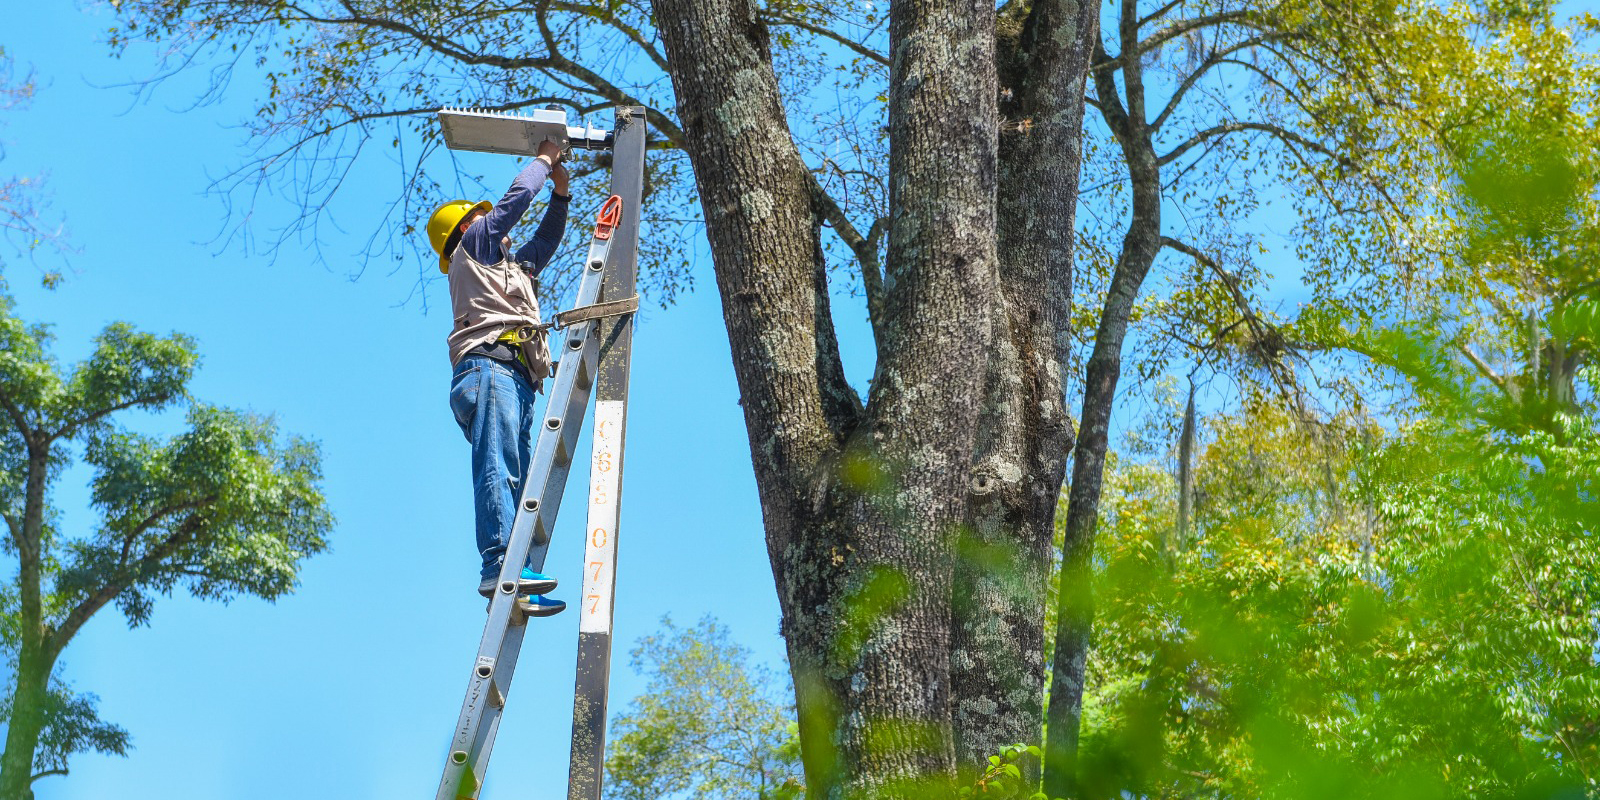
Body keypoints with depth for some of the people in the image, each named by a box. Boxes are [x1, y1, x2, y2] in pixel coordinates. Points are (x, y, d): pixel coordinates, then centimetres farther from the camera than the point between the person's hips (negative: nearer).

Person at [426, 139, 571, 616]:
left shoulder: (511, 267, 40)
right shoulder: (473, 245, 18)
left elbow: (544, 242, 49)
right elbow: (515, 199, 14)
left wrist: (560, 193, 41)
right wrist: (544, 160, 29)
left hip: (515, 380, 9)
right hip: (489, 365, -9)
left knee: (511, 477, -7)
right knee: (499, 468, -24)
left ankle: (508, 582, -19)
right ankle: (498, 563, -40)